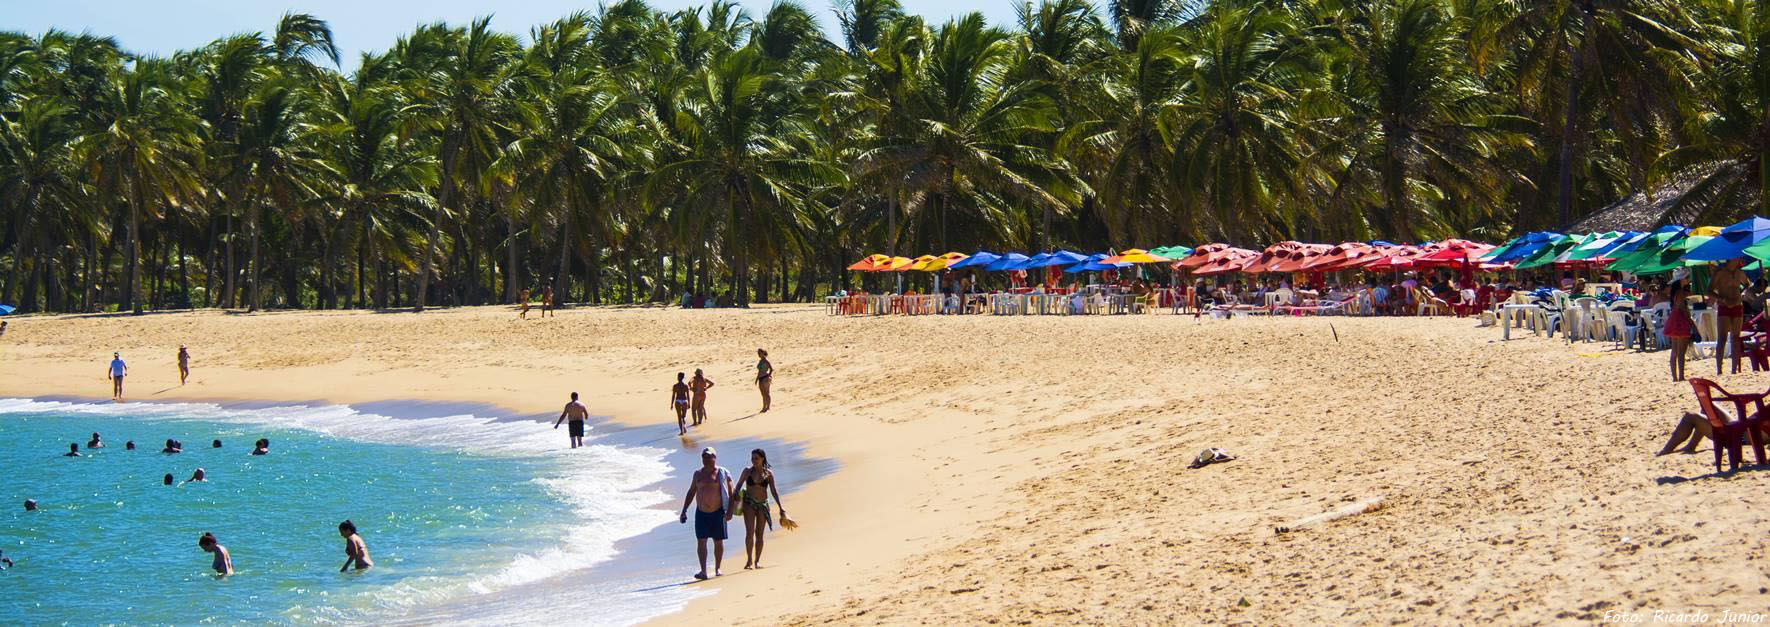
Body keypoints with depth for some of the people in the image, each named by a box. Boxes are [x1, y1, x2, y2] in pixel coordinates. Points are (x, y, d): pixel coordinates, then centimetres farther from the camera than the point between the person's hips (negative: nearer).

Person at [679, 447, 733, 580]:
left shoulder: (722, 474, -2)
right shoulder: (698, 474, 9)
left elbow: (730, 494, -4)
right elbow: (691, 493, 16)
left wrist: (729, 511, -13)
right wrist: (684, 510, 10)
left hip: (718, 513, -3)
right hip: (701, 513, 3)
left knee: (718, 542, 4)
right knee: (701, 541, -7)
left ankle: (717, 569, 16)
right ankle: (703, 571, -10)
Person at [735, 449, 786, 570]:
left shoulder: (768, 474, 2)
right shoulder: (748, 471, 0)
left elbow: (774, 491, 6)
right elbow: (738, 486, 8)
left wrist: (781, 507, 3)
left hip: (762, 504, 1)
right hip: (749, 503, -1)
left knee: (759, 534, 3)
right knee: (750, 532, -14)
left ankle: (757, 561, 11)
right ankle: (749, 559, -7)